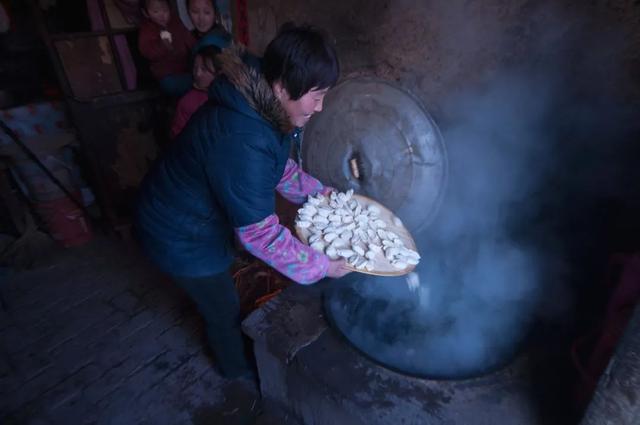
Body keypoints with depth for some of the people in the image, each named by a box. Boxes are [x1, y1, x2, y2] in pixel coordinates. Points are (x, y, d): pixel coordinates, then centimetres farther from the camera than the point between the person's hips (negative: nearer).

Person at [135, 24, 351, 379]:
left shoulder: (260, 106, -9)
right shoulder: (242, 141, -39)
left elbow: (279, 165, 8)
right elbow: (259, 233, -33)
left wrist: (317, 192, 1)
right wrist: (320, 266, -24)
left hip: (202, 217, 8)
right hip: (181, 236, -7)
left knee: (218, 298, 30)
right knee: (224, 310, 17)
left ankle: (229, 337, 58)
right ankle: (236, 366, 46)